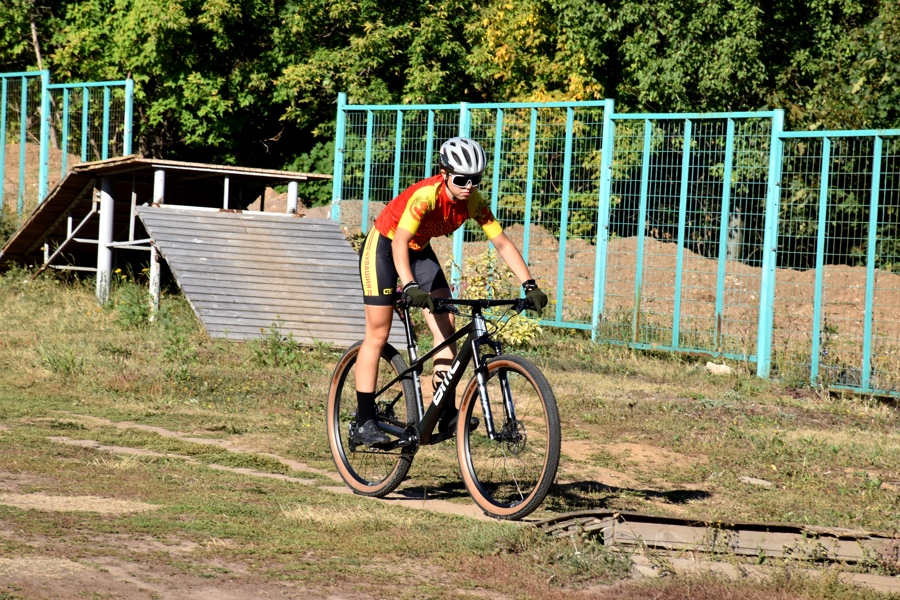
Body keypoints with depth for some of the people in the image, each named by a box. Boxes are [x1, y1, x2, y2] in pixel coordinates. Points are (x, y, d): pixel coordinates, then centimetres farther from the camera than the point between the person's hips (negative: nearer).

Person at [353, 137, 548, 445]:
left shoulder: (473, 201, -18)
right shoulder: (426, 196, -36)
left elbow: (503, 243, -16)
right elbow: (399, 242, -44)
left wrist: (529, 285, -26)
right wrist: (410, 286, -57)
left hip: (420, 251, 6)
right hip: (383, 246, -6)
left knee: (446, 327, -7)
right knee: (378, 335, -7)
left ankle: (447, 413, -3)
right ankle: (364, 423, -2)